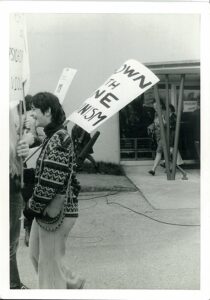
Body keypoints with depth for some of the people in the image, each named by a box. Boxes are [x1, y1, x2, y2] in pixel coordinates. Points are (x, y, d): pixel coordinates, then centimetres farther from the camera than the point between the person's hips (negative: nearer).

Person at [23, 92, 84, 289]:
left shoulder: (58, 139, -19)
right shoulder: (54, 136, 12)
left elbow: (51, 182, -23)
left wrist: (33, 207, -15)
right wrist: (35, 205, 17)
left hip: (55, 210, -10)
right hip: (46, 209, 10)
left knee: (49, 260, 4)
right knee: (36, 253, 21)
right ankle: (72, 283, 37)